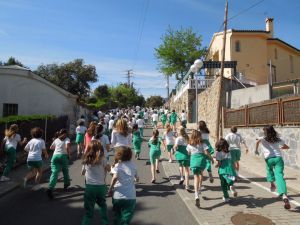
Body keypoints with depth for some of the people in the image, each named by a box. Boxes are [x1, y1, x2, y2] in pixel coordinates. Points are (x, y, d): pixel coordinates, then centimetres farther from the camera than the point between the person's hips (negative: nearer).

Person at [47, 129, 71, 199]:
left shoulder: (56, 139, 20)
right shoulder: (66, 139, 7)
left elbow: (51, 147, 30)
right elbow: (68, 146, -13)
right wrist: (69, 154, -2)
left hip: (55, 156, 3)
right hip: (63, 156, -2)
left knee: (54, 172, -7)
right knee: (65, 170, 21)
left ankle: (50, 188, -24)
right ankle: (66, 184, 36)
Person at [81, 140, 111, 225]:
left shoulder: (86, 160, 1)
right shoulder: (102, 159, -8)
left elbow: (82, 173, 12)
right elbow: (109, 169, 3)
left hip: (89, 187, 0)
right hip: (101, 186, 0)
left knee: (88, 211, 7)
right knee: (102, 204, 25)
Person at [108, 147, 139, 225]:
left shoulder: (117, 165, -3)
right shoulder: (133, 165, 7)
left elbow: (115, 177, -20)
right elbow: (137, 178, 15)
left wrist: (110, 189, -7)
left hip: (118, 196, -1)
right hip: (131, 197, 1)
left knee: (117, 216, 22)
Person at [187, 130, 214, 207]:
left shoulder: (190, 144, 4)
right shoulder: (202, 143, -2)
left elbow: (189, 153, 14)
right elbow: (206, 152, -7)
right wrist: (211, 159, 6)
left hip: (193, 160, 0)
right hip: (201, 159, 0)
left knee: (196, 176, -1)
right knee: (200, 173, 27)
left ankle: (196, 195, -14)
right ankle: (199, 188, 36)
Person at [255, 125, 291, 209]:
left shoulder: (263, 139, 11)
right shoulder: (278, 140, 20)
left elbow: (258, 141, -14)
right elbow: (287, 147, 33)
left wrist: (256, 149, 0)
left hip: (269, 159, -1)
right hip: (279, 158, 2)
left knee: (269, 169, 33)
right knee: (279, 175, -12)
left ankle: (272, 183, 15)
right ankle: (284, 195, -31)